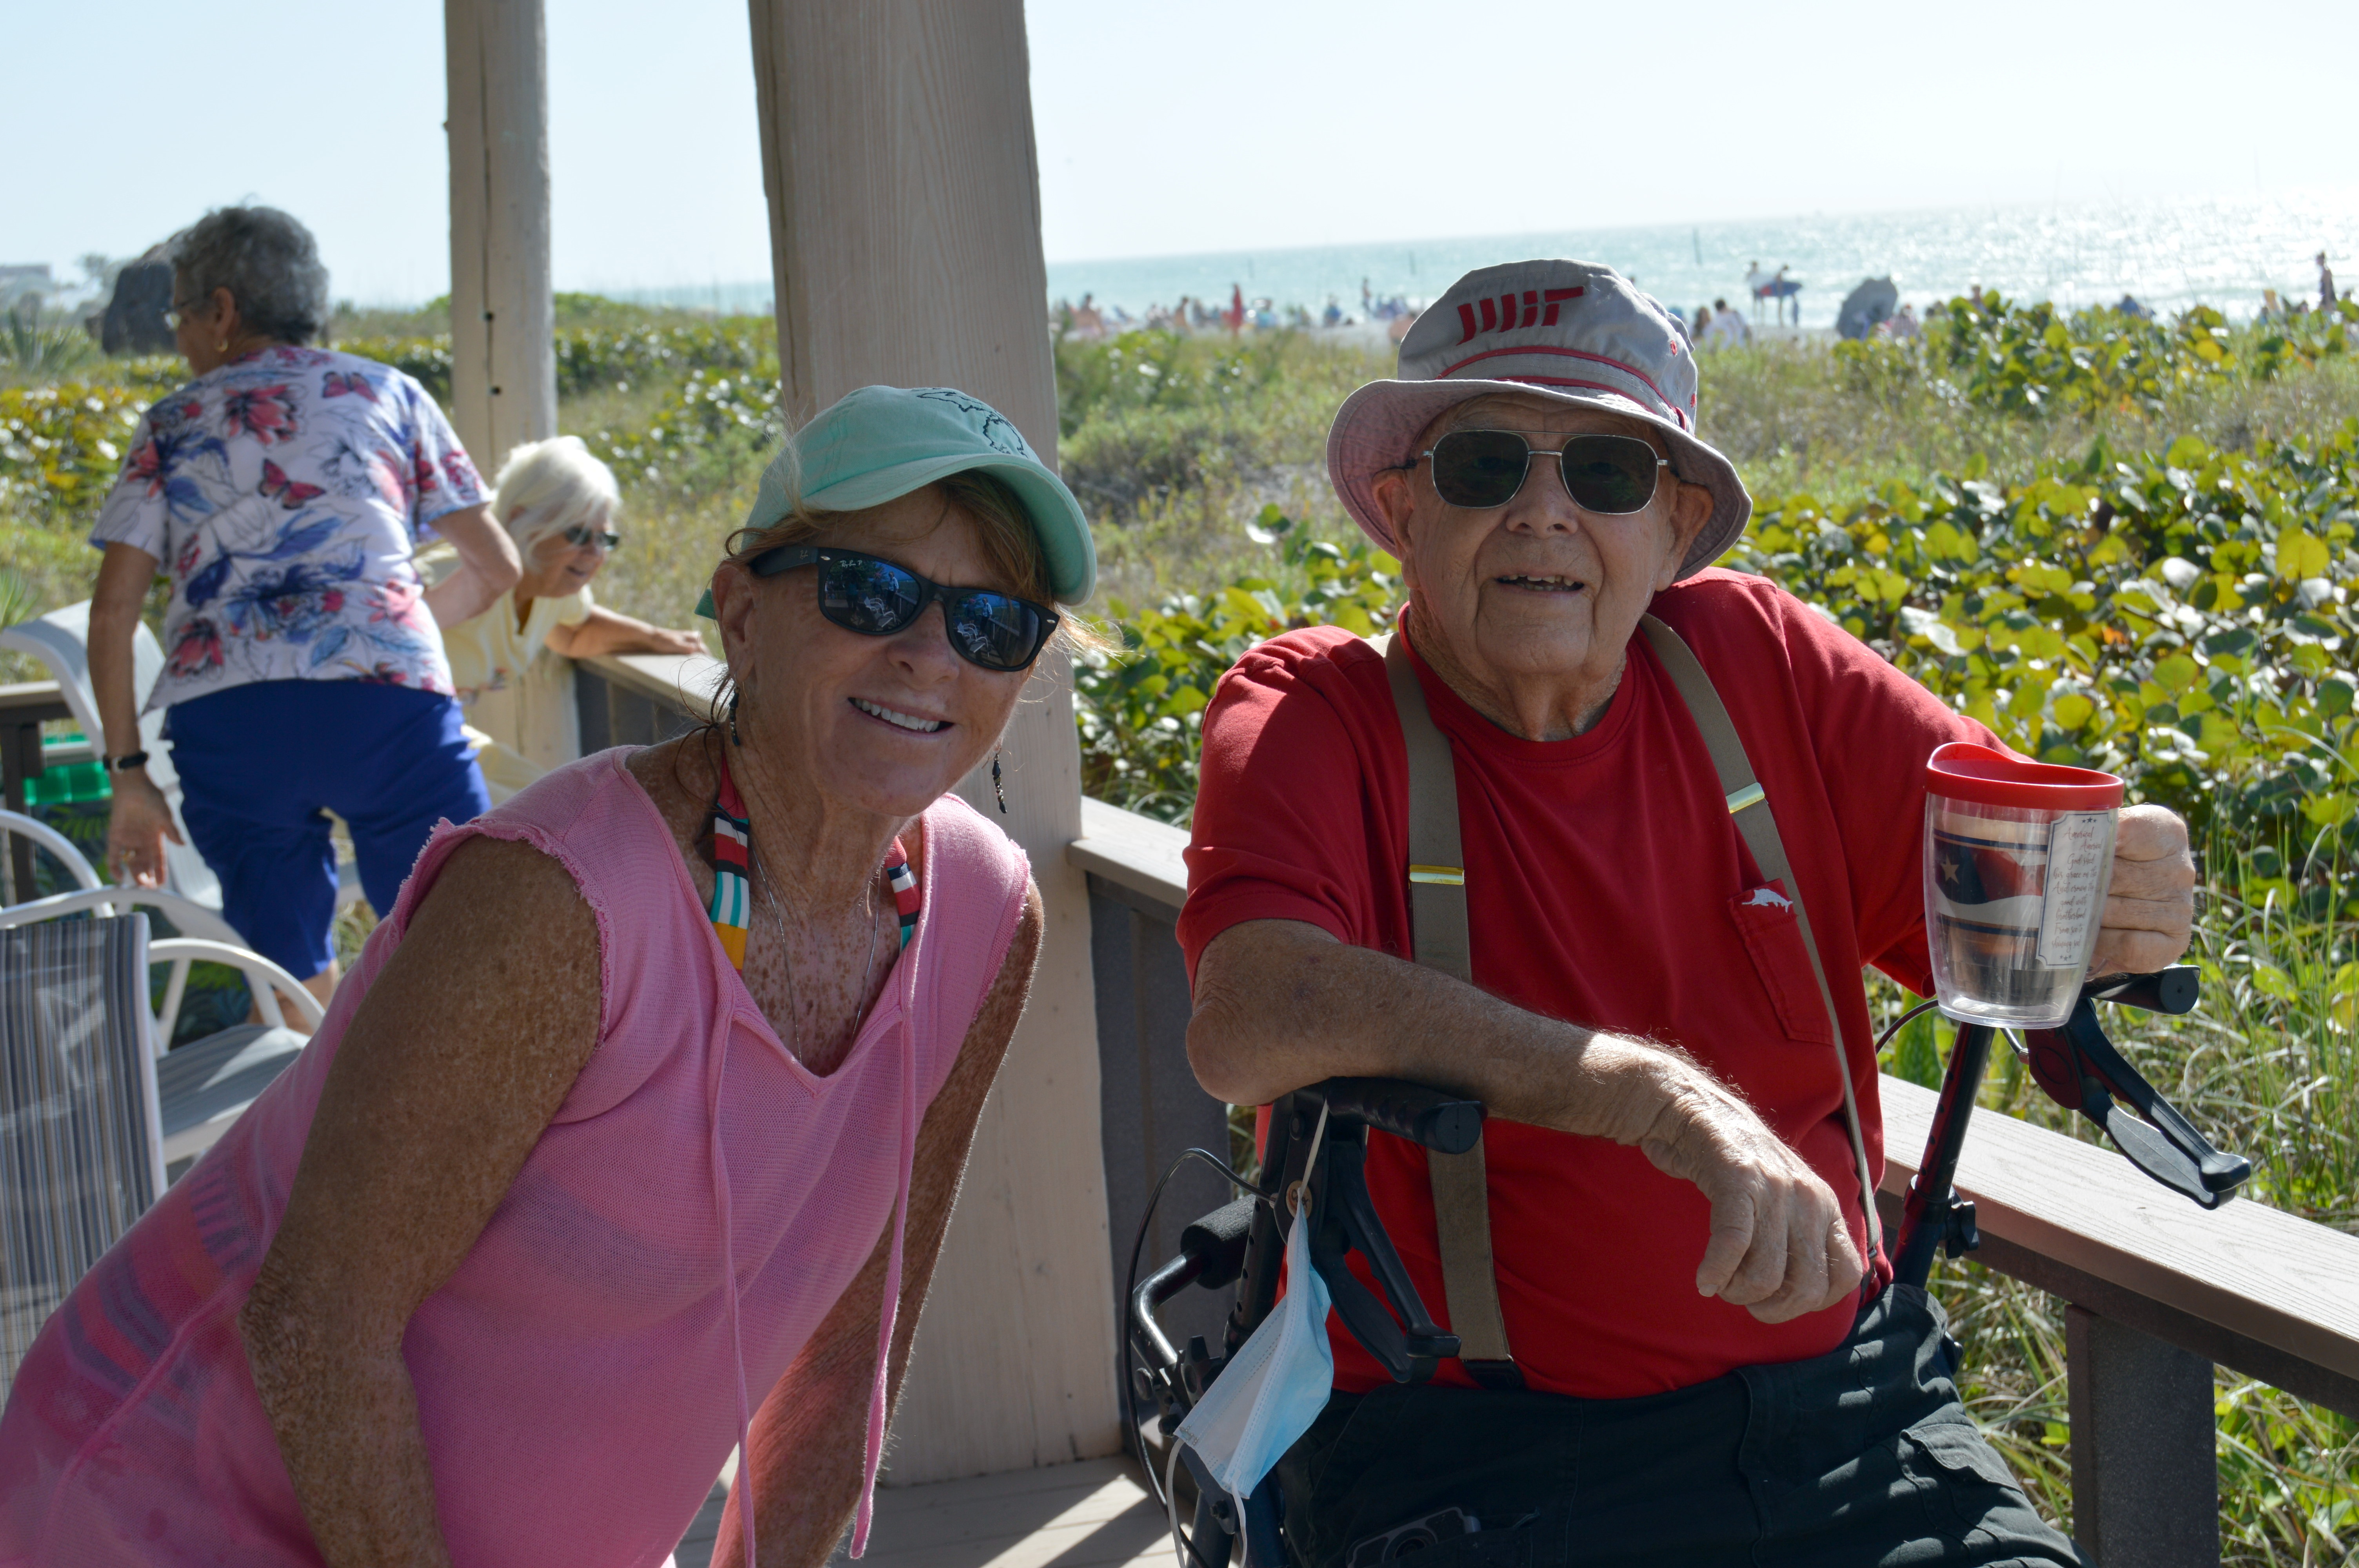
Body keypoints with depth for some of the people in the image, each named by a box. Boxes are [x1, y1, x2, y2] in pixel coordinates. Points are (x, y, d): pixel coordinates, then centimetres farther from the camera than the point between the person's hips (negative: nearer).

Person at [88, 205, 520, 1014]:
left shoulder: (171, 425, 17)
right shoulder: (389, 392, 18)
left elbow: (111, 616, 8)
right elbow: (497, 569, 17)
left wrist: (127, 773, 14)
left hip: (223, 718, 1)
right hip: (387, 699, -1)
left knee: (288, 976, 10)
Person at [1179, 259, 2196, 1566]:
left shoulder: (1756, 663, 5)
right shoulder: (1312, 717, -7)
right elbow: (1244, 1028, -26)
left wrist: (2117, 898, -18)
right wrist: (1655, 1096, -33)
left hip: (1840, 1408, 4)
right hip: (1472, 1459, -3)